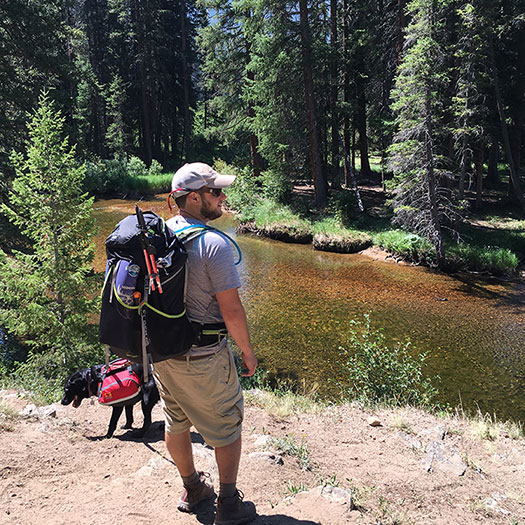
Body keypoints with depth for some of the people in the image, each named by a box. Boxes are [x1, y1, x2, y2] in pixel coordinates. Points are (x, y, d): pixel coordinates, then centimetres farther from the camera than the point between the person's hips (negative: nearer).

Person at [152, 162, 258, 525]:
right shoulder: (213, 244, -22)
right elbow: (231, 310, -21)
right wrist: (248, 352, -7)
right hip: (203, 358, -7)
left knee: (176, 423, 23)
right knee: (226, 426, 15)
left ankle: (192, 489, 45)